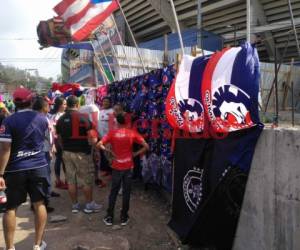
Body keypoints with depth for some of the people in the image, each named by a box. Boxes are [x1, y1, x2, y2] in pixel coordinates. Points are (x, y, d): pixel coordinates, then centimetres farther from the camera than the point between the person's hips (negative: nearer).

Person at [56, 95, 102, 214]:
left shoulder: (61, 119, 5)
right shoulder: (83, 117, -13)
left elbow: (59, 138, 11)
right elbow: (91, 136, -15)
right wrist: (94, 139, 6)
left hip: (67, 153, 6)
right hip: (82, 153, -5)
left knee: (71, 180, 11)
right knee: (87, 179, 6)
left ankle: (75, 205, 21)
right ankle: (89, 204, 15)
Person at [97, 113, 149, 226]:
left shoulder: (112, 133, -5)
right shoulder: (132, 133, -4)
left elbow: (99, 144, -14)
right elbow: (146, 147, -9)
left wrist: (110, 151, -6)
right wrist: (135, 154, -1)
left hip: (117, 167, 0)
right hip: (128, 167, 0)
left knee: (113, 192, 12)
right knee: (126, 192, 9)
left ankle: (109, 217, 18)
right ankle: (124, 217, 17)